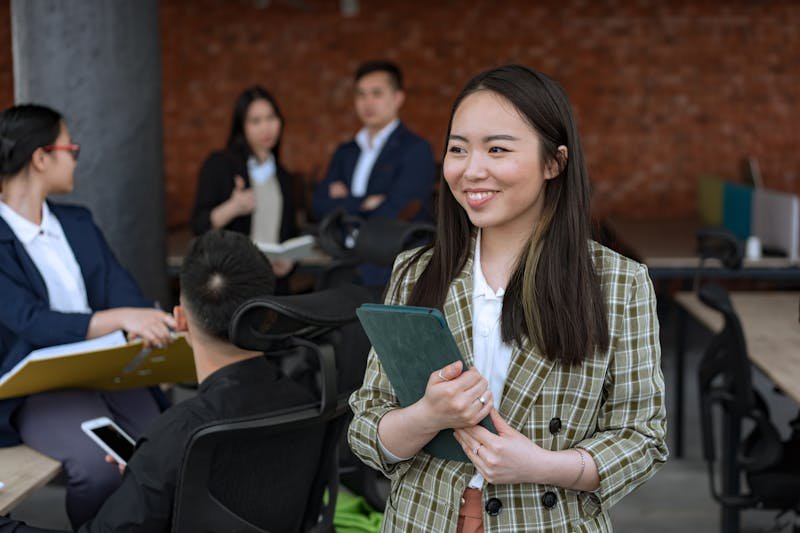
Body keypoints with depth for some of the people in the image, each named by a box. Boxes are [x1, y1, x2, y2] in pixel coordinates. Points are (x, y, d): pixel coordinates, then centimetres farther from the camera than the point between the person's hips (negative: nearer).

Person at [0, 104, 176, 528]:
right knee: (101, 465, -30)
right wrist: (120, 319, -36)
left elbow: (122, 290, 2)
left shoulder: (78, 222, 13)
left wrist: (144, 325, -21)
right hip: (40, 386, -5)